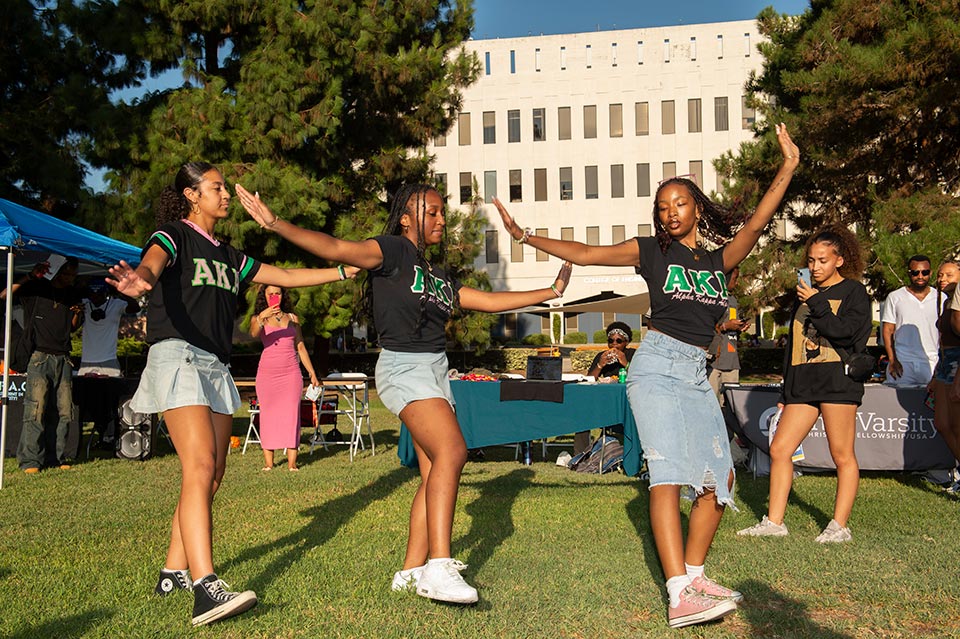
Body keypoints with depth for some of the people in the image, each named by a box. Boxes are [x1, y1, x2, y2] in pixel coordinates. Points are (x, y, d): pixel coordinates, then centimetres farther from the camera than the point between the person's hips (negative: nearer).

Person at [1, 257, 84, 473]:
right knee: (36, 409, -12)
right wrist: (30, 276, -15)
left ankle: (56, 458, 9)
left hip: (63, 358, 5)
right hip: (39, 357, -5)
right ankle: (30, 460, -8)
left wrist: (78, 314, 0)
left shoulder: (74, 293, 15)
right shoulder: (36, 288, 2)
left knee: (65, 410, 2)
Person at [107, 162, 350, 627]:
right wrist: (140, 279, -48)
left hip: (216, 367, 8)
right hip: (178, 356, -8)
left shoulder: (228, 256, 22)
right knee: (199, 466, -21)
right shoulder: (173, 236, 0)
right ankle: (206, 590, -28)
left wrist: (344, 271, 23)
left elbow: (286, 277, 26)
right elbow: (152, 262, -23)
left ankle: (174, 572, 17)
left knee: (213, 474, 5)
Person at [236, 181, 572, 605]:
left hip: (435, 370, 9)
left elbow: (489, 301, 24)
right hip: (404, 366, -9)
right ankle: (439, 567, -26)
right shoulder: (395, 251, -4)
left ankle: (411, 571, 10)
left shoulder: (439, 275, 19)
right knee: (451, 451, -25)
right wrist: (276, 225, -31)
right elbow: (336, 249, -18)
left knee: (434, 474, 4)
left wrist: (550, 292, 28)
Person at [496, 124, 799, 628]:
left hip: (697, 374, 5)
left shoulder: (720, 259, 15)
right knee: (669, 471, -17)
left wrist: (788, 167, -3)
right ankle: (679, 597, -23)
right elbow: (582, 254, 5)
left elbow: (755, 225, 2)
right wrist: (524, 236, 0)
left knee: (720, 478, 4)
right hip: (658, 364, -5)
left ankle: (694, 575, 18)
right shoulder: (651, 251, 7)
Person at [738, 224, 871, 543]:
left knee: (842, 456, -2)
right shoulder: (805, 294, 21)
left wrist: (816, 304, -10)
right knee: (779, 449, 0)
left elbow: (845, 332, -13)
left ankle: (840, 526, 6)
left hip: (838, 381, -6)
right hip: (803, 384, 6)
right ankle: (774, 522, 5)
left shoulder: (854, 292, 3)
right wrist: (785, 392, 19)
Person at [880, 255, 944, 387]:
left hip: (932, 364, 1)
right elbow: (887, 331, 4)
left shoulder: (941, 298, 11)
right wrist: (892, 360, -6)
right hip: (903, 364, -1)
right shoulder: (894, 297, 7)